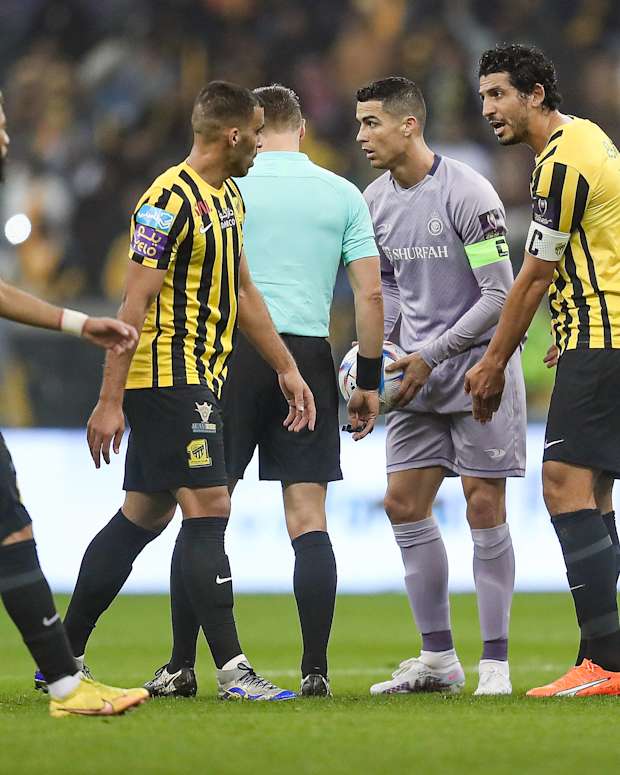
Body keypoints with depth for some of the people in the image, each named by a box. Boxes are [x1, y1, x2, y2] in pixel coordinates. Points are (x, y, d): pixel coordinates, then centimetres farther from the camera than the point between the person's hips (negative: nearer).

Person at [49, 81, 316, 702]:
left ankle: (63, 657, 17)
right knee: (208, 508, -12)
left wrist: (286, 368, 22)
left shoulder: (228, 197, 14)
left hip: (197, 379, 10)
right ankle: (232, 671, -13)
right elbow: (134, 305, -18)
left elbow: (241, 291, 24)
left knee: (145, 513, 11)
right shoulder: (171, 200, -16)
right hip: (168, 377, -10)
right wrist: (111, 400, -20)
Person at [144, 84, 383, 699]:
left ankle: (182, 666, 2)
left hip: (232, 351, -2)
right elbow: (370, 292, 4)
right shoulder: (343, 195, 8)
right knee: (308, 517, 3)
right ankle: (315, 669, -3)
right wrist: (369, 382, 9)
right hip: (309, 356, 2)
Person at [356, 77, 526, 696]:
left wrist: (430, 356, -17)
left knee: (484, 507, -6)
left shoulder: (467, 194, -17)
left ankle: (495, 663, 0)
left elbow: (500, 294, -17)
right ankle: (438, 659, 11)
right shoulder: (375, 201, 5)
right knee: (403, 503, 3)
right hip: (420, 374, 7)